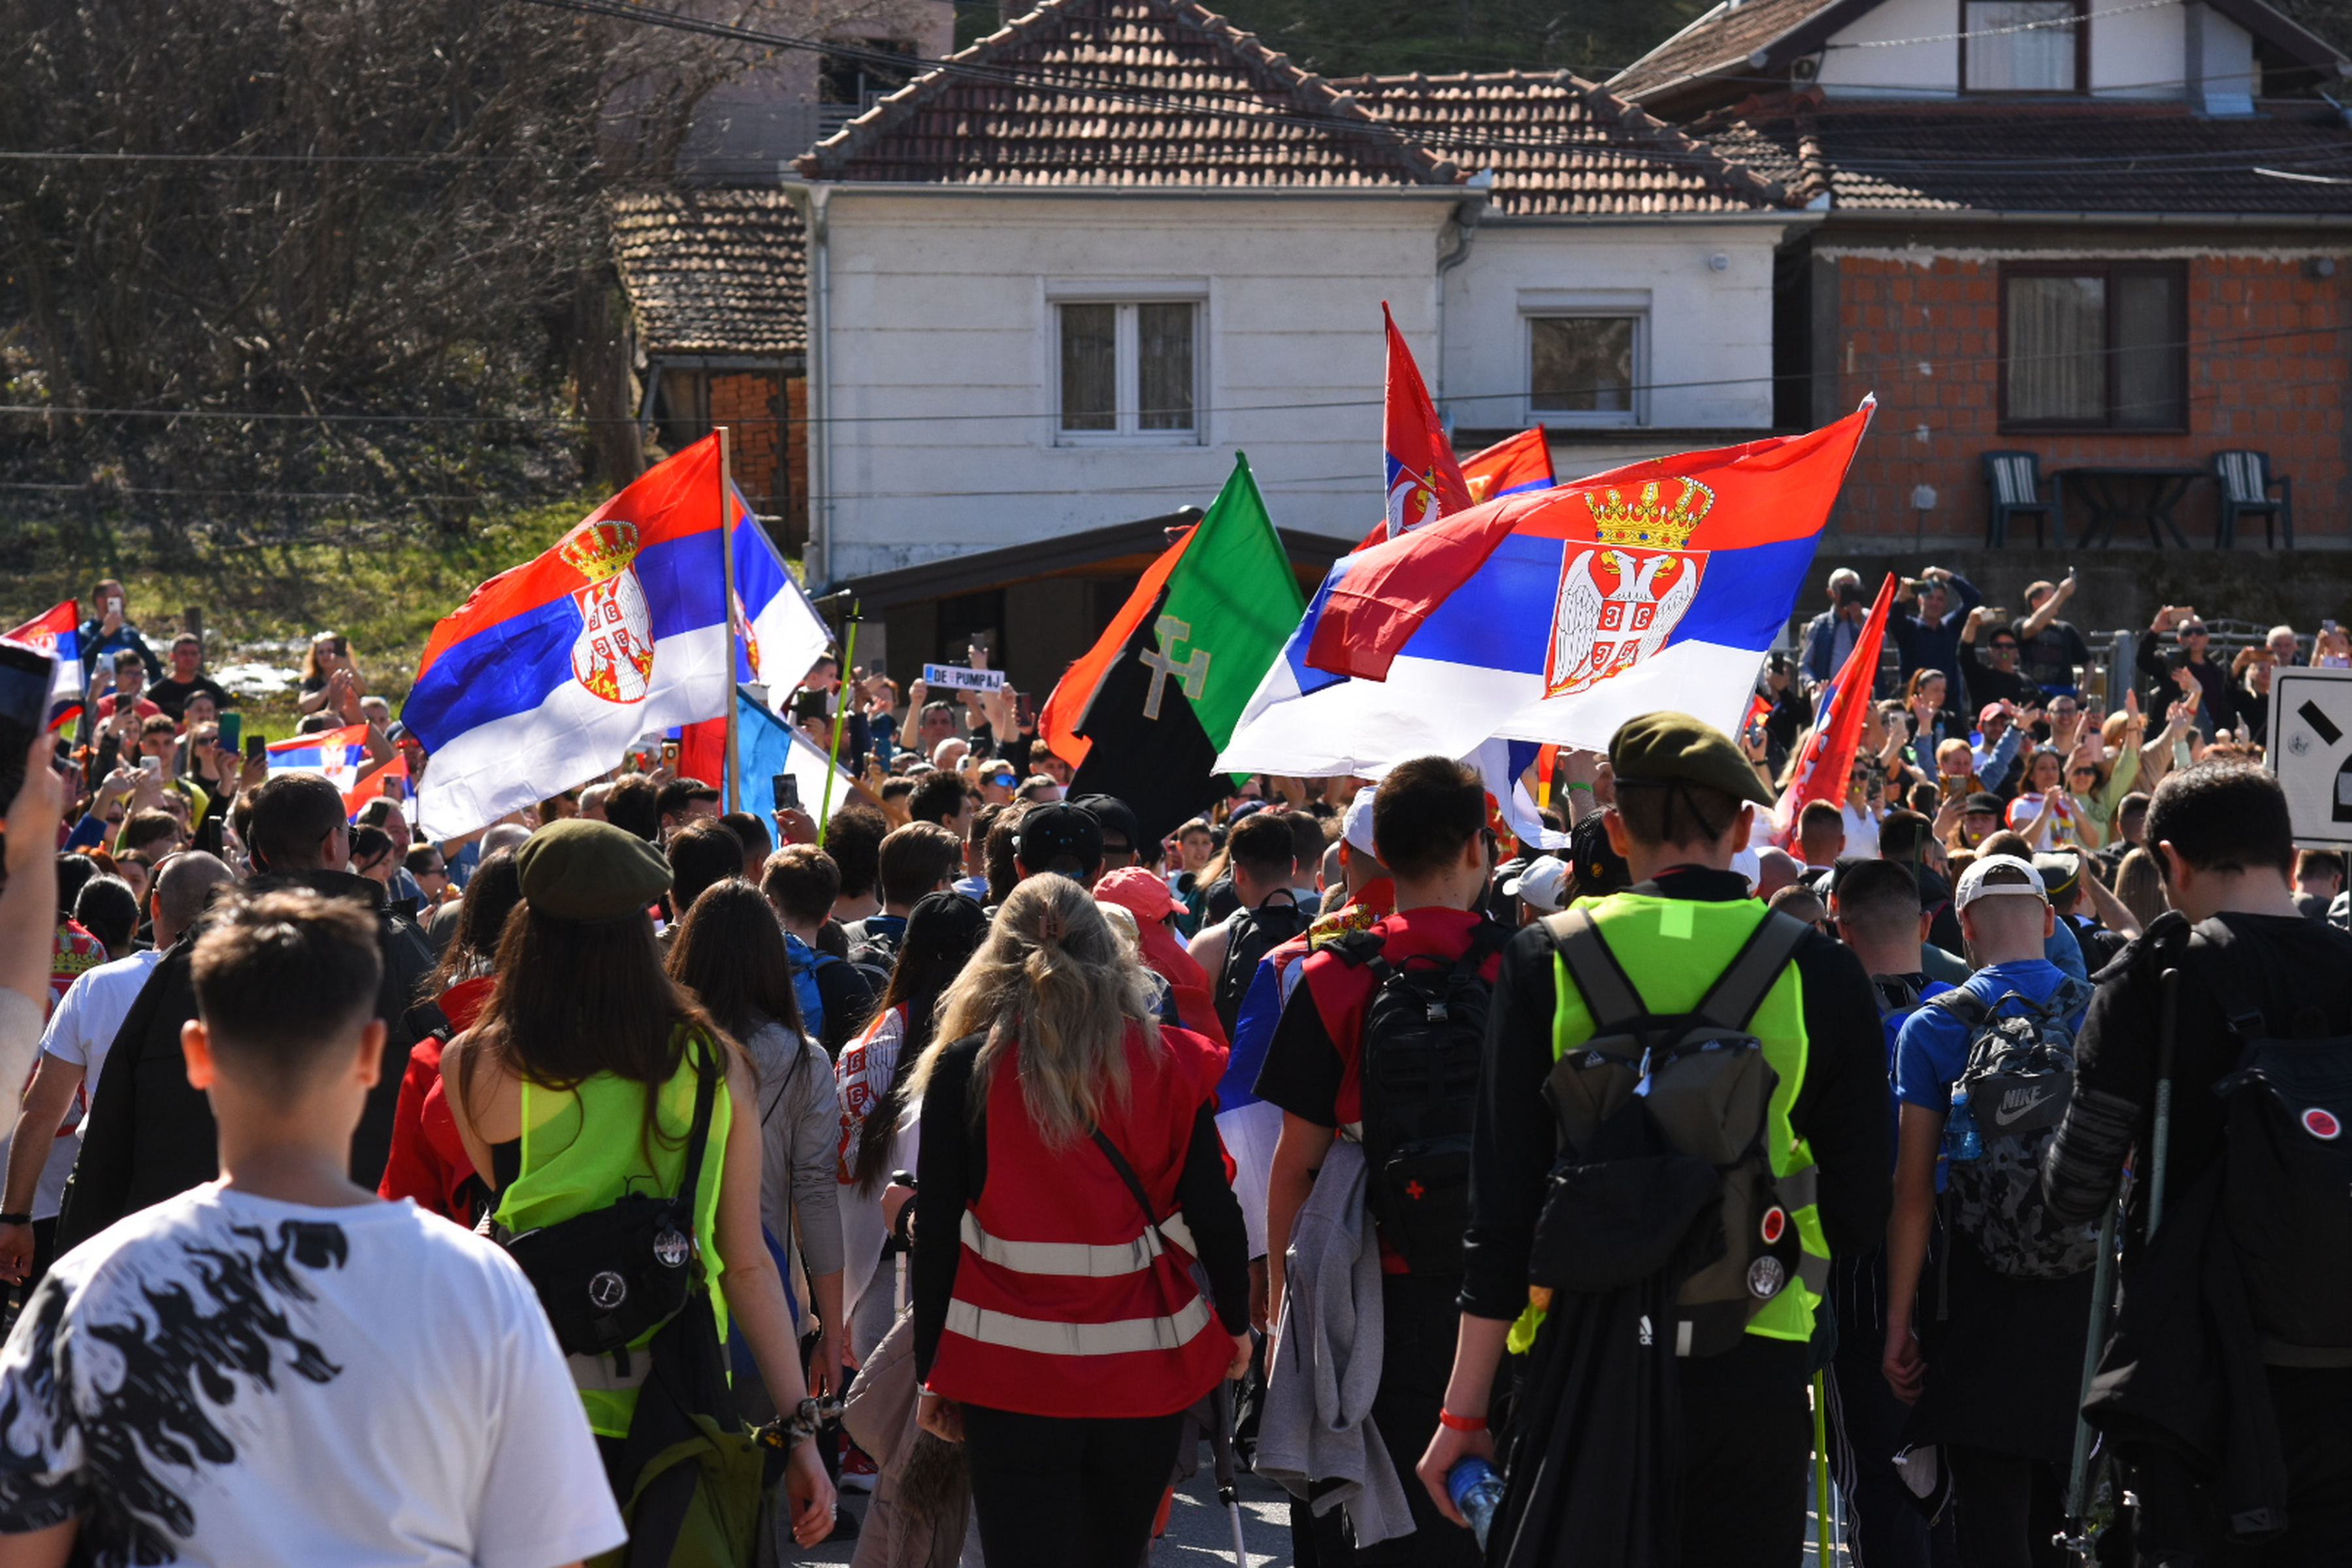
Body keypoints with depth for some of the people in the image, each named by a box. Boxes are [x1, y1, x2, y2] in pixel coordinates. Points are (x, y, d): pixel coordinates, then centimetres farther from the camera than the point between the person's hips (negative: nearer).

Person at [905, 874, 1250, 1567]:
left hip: (1013, 1374, -2)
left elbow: (936, 1232, -2)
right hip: (1144, 1371, 2)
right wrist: (1235, 1324, 18)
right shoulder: (1166, 1063, 0)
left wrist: (932, 1373, 5)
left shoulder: (964, 1068, -3)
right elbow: (1214, 1214, 2)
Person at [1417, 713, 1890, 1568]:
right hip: (1753, 1361, 0)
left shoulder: (1546, 960, -3)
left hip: (1585, 1349, 0)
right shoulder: (1818, 972, -2)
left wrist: (1466, 1408, 2)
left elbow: (1503, 1207, -3)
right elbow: (1858, 1214, 2)